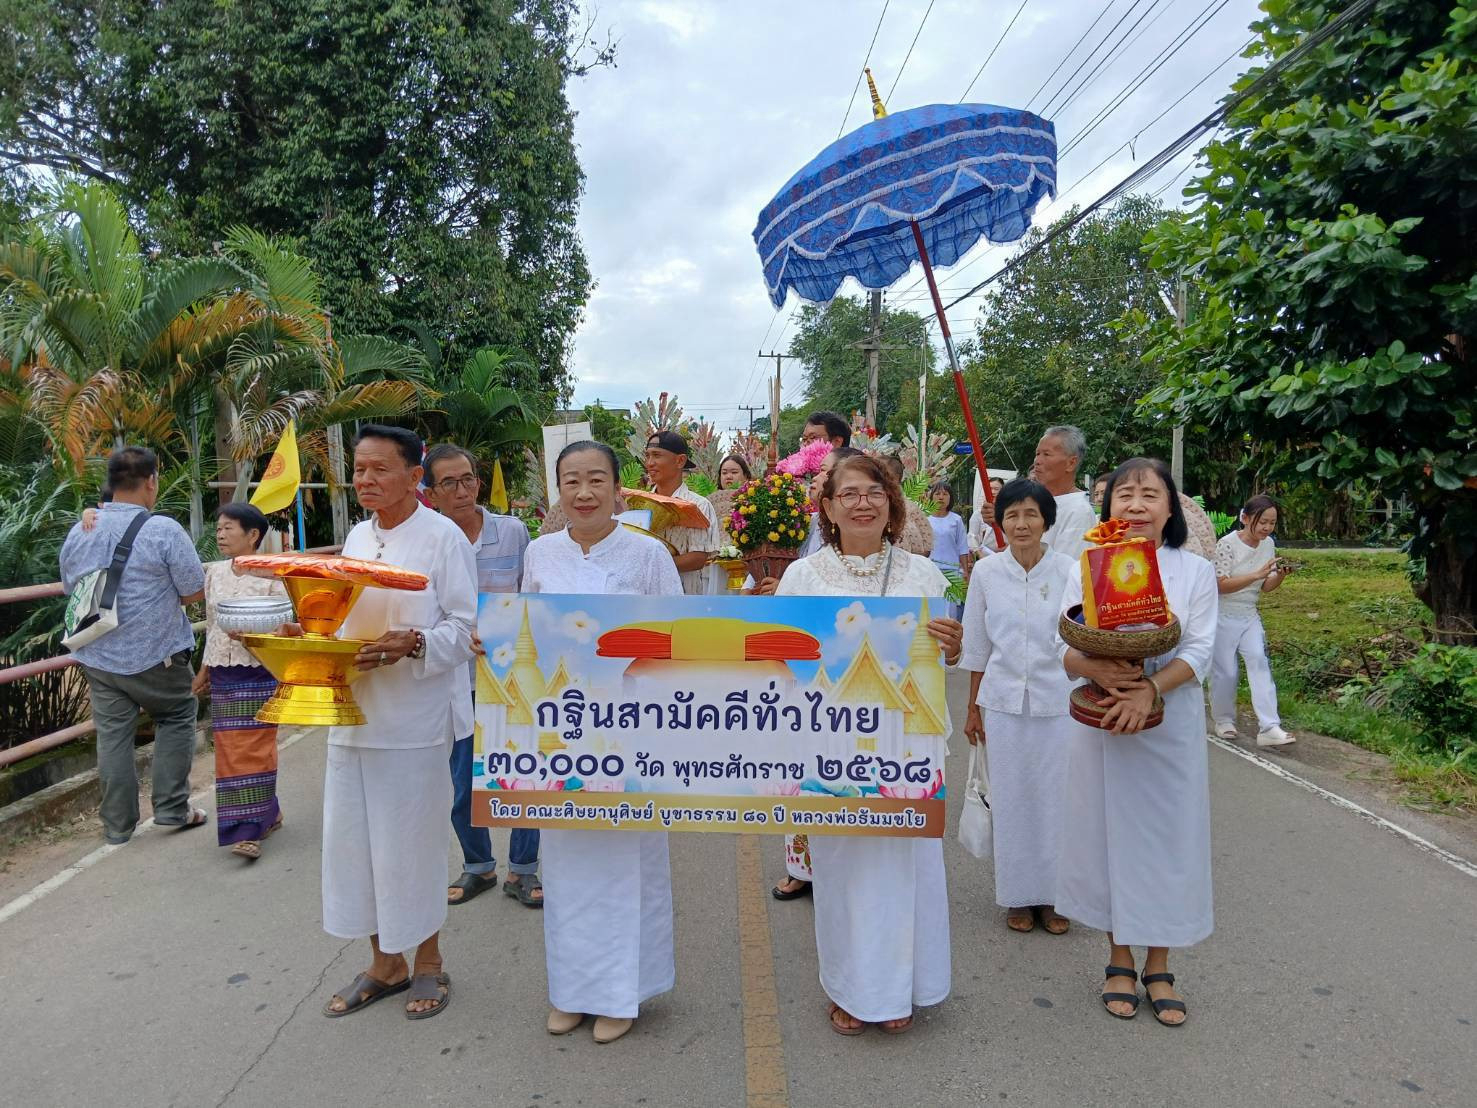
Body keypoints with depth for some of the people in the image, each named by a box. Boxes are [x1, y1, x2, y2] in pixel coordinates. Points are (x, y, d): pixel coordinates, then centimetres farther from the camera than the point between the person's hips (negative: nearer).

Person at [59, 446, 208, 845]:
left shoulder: (78, 532, 3)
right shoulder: (164, 530, -16)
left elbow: (70, 589, 16)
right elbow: (195, 593, -12)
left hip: (98, 658, 5)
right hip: (156, 655, -4)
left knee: (113, 736, 11)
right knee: (176, 718, 16)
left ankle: (117, 826, 19)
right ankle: (172, 808, 14)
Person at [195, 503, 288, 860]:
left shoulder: (269, 575, -9)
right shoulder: (214, 573, 8)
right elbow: (210, 625, 17)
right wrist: (204, 668, 19)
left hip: (259, 673, -6)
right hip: (223, 674, 6)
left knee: (254, 748, -4)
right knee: (229, 750, 8)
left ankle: (250, 829, -1)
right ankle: (267, 813, 23)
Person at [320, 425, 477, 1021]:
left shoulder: (443, 537, -9)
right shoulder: (357, 537, 12)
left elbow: (467, 627, -10)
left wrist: (412, 644, -26)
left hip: (415, 717, -6)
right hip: (354, 709, 7)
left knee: (413, 842, 5)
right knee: (355, 839, 12)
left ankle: (428, 965, 27)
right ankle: (385, 964, 31)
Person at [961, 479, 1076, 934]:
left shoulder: (1068, 571, -6)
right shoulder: (986, 573, -1)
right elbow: (976, 647, 6)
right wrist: (972, 708, 8)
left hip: (1058, 701, -1)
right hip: (1003, 701, 1)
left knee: (1055, 797, 6)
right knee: (1011, 799, 9)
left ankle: (1052, 894, 24)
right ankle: (1018, 895, 25)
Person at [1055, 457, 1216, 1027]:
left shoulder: (1195, 571, 0)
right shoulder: (1087, 569, 2)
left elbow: (1199, 651, -7)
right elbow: (1064, 647, -3)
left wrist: (1149, 688, -24)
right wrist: (1098, 669, -25)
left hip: (1171, 725, 0)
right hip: (1099, 725, 1)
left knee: (1167, 835, 6)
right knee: (1109, 833, 8)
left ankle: (1158, 967, 24)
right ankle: (1119, 960, 26)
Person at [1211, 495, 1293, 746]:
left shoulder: (1269, 544, 3)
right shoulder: (1227, 544, -16)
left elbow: (1265, 587, 7)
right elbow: (1222, 585, -21)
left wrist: (1280, 576, -15)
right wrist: (1257, 574, -29)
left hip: (1250, 616, 5)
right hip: (1224, 615, -5)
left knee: (1260, 664, -10)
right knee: (1225, 671, 2)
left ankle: (1269, 728, -14)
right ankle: (1223, 719, 24)